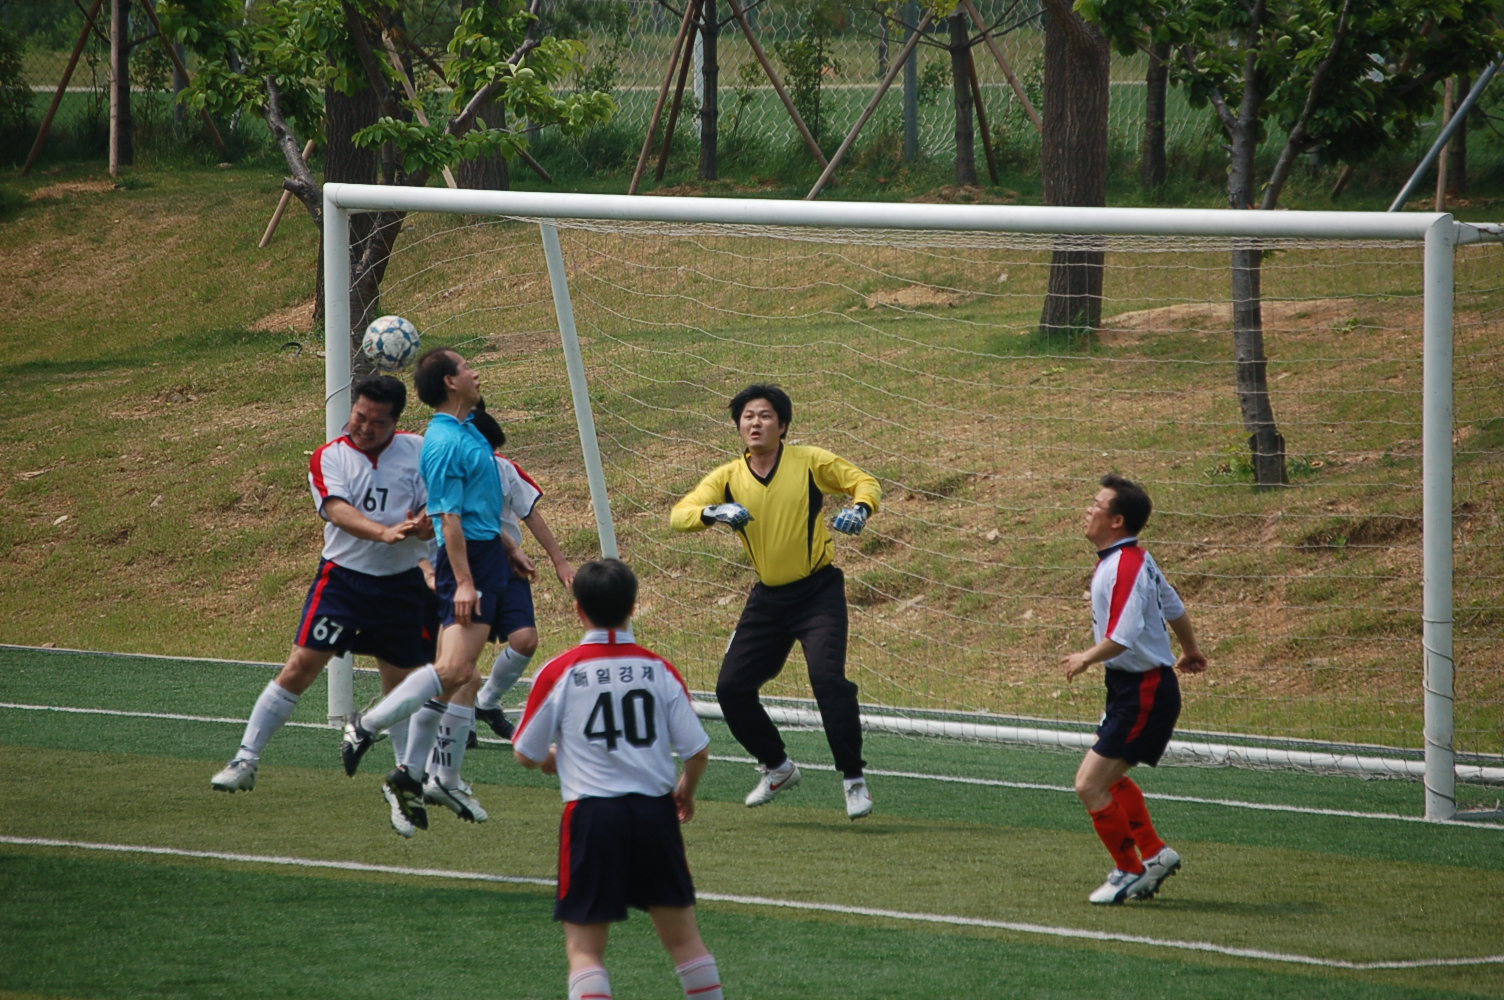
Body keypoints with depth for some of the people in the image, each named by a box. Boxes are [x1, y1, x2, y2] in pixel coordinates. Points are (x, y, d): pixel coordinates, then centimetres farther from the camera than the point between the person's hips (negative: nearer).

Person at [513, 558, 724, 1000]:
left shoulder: (559, 673, -5)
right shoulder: (659, 669, 0)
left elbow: (527, 755, 3)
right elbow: (698, 750, 1)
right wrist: (686, 792, 22)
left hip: (591, 814, -2)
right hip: (655, 810, 2)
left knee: (584, 948, 1)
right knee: (683, 936, 14)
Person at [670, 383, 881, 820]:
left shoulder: (810, 462, -7)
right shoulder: (728, 477, 0)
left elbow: (864, 482, -1)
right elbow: (679, 514, -10)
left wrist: (860, 509, -25)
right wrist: (713, 513, -33)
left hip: (819, 591, -5)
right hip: (768, 597, 5)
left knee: (827, 676, -24)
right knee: (732, 687, 2)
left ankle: (855, 779, -13)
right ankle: (777, 767, 24)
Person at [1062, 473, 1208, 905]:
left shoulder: (1125, 568, -23)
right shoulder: (1137, 559, 9)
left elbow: (1123, 637, -32)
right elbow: (1174, 607, 23)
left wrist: (1086, 658, -14)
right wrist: (1190, 650, 41)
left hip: (1143, 694, -11)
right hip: (1131, 687, 11)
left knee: (1090, 784, -10)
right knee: (1109, 776, 25)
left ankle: (1130, 871, 4)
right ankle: (1154, 853, 34)